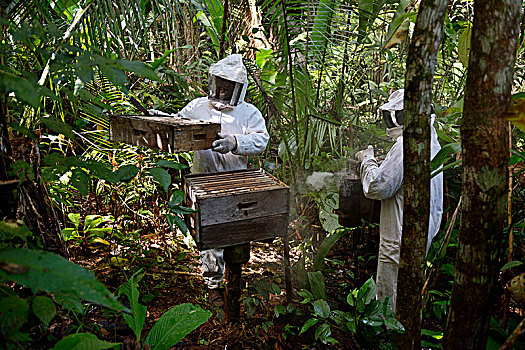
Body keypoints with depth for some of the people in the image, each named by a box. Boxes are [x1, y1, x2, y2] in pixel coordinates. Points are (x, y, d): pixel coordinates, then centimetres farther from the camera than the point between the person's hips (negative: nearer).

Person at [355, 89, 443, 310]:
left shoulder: (405, 145, -22)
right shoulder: (431, 141, 10)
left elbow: (378, 187, -23)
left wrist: (367, 160, -8)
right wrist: (381, 164, 12)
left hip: (401, 239, -10)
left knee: (390, 298, 3)